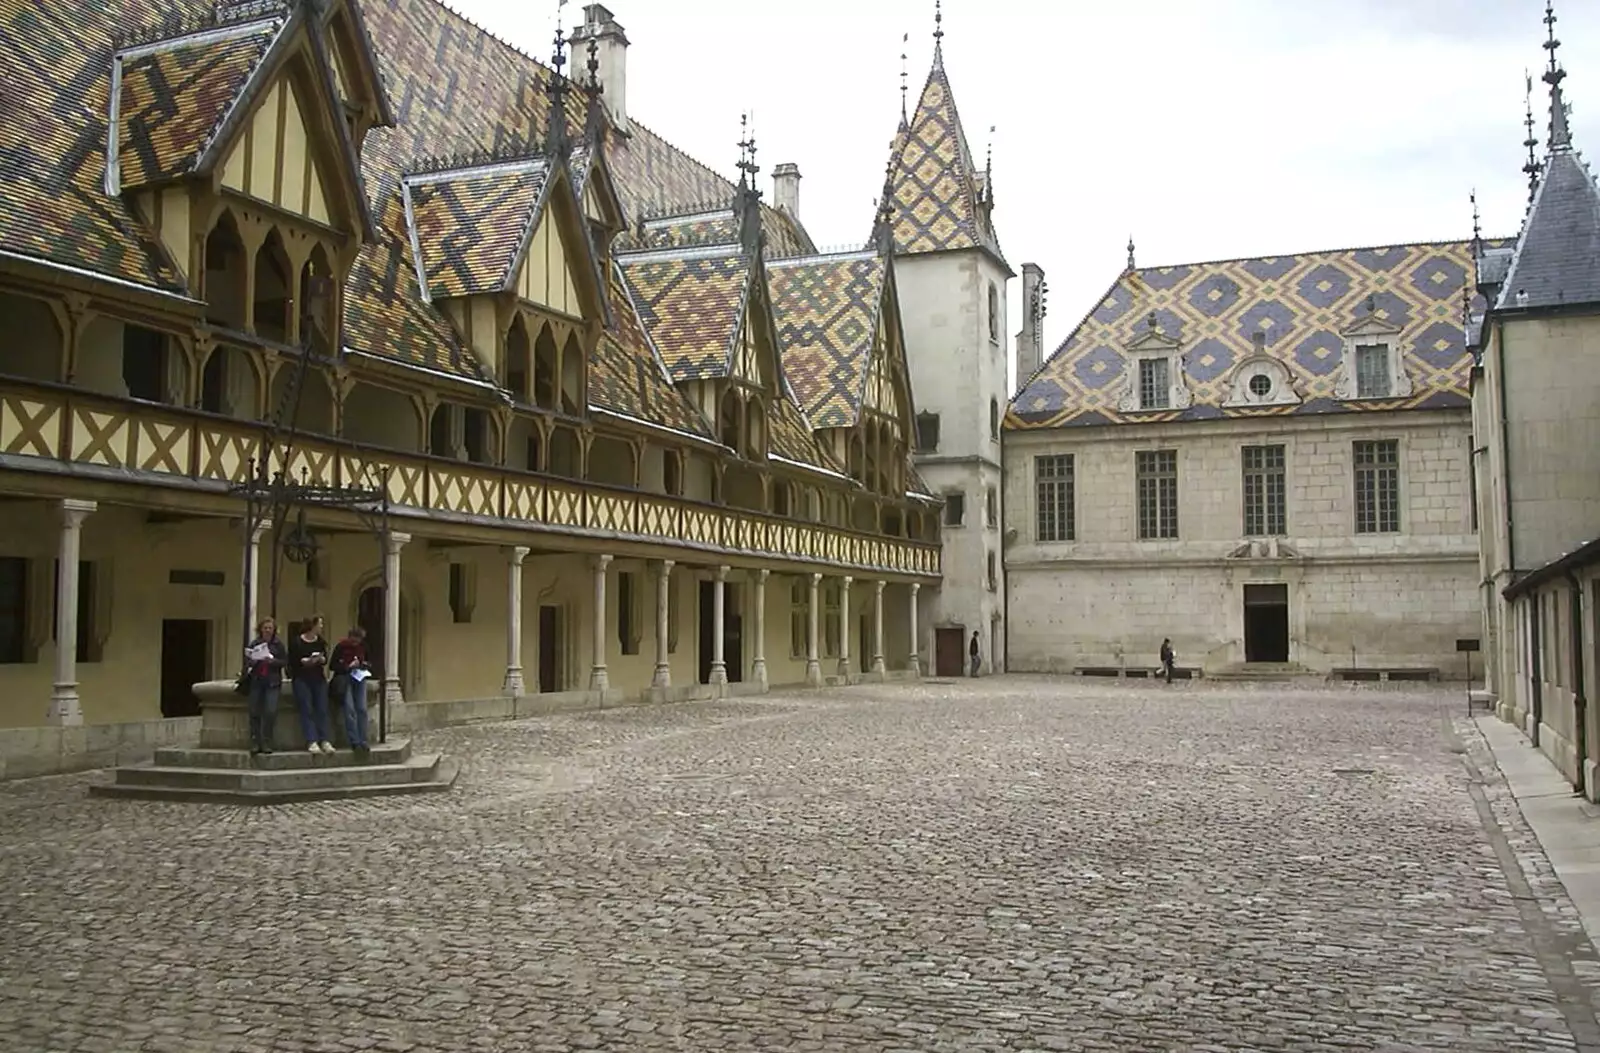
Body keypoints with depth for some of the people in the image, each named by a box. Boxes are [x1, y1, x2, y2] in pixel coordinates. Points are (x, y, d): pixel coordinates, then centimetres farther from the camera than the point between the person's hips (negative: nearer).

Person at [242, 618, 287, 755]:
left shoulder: (278, 644, 4)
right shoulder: (254, 644, 7)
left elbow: (285, 661, 1)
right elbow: (247, 661, 7)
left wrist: (273, 661, -16)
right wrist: (252, 662, -14)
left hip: (272, 682, -2)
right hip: (256, 681, 2)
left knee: (271, 712, -11)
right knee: (255, 713, 2)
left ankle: (267, 743, -2)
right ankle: (255, 743, 10)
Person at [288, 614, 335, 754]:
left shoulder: (321, 641, 9)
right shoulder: (296, 642, -4)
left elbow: (326, 660, 10)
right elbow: (292, 661, -7)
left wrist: (321, 659, -11)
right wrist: (306, 661, -19)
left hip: (319, 679, 4)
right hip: (302, 679, -4)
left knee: (322, 709, -1)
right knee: (307, 710, -6)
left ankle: (324, 741, 0)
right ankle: (312, 742, -8)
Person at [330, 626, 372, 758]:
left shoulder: (363, 647, 8)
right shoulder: (341, 646, -4)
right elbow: (332, 665, -3)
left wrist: (365, 665, -2)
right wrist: (348, 666, -15)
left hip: (359, 678, 4)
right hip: (344, 679, -4)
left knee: (362, 709, -9)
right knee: (349, 709, -17)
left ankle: (363, 741, -6)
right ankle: (355, 742, -16)